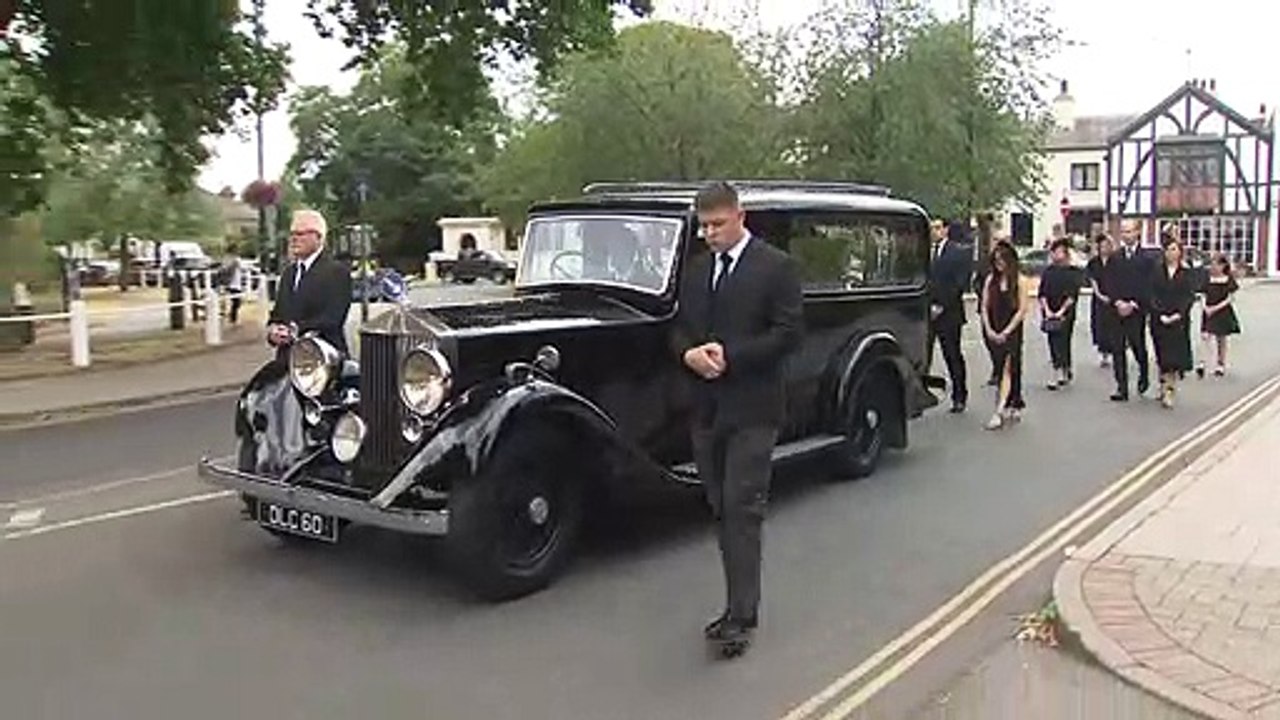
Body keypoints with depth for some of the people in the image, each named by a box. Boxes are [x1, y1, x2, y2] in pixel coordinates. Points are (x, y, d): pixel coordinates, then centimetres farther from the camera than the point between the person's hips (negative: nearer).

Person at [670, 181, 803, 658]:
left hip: (751, 409, -6)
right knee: (723, 511, 10)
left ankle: (741, 617, -3)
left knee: (742, 511, -8)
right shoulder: (697, 270, 15)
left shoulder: (776, 267, -4)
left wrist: (730, 355, -17)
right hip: (706, 409, 6)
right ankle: (740, 607, 20)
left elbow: (788, 332, -11)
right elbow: (680, 328, 16)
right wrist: (689, 353, -6)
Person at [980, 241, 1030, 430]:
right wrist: (988, 330, -4)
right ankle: (1015, 407, 23)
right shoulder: (990, 279, 7)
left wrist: (1006, 332, -12)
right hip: (993, 332, 5)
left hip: (1011, 332, -5)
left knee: (1007, 370, -11)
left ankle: (1000, 412, -18)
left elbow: (1022, 310, -8)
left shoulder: (1019, 281, -6)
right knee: (1001, 370, 11)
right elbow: (984, 306, 7)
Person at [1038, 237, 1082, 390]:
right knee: (1054, 344, 7)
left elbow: (1072, 295, -8)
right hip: (1050, 313, 4)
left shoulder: (1073, 272, -1)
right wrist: (1047, 310, -8)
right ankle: (1066, 373, 23)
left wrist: (1061, 311, -16)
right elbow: (1042, 292, 5)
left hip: (1066, 313, -4)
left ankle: (1057, 376, -10)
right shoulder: (1048, 271, 9)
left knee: (1061, 344, -8)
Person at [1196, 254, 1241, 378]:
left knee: (1221, 340, 8)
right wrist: (1206, 307, -12)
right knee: (1207, 337, -13)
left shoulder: (1228, 280, -4)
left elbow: (1231, 298, -7)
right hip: (1209, 312, 2)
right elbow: (1204, 297, 6)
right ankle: (1203, 362, -14)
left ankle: (1221, 365, 18)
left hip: (1223, 313, -2)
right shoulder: (1208, 280, 3)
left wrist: (1217, 307, -16)